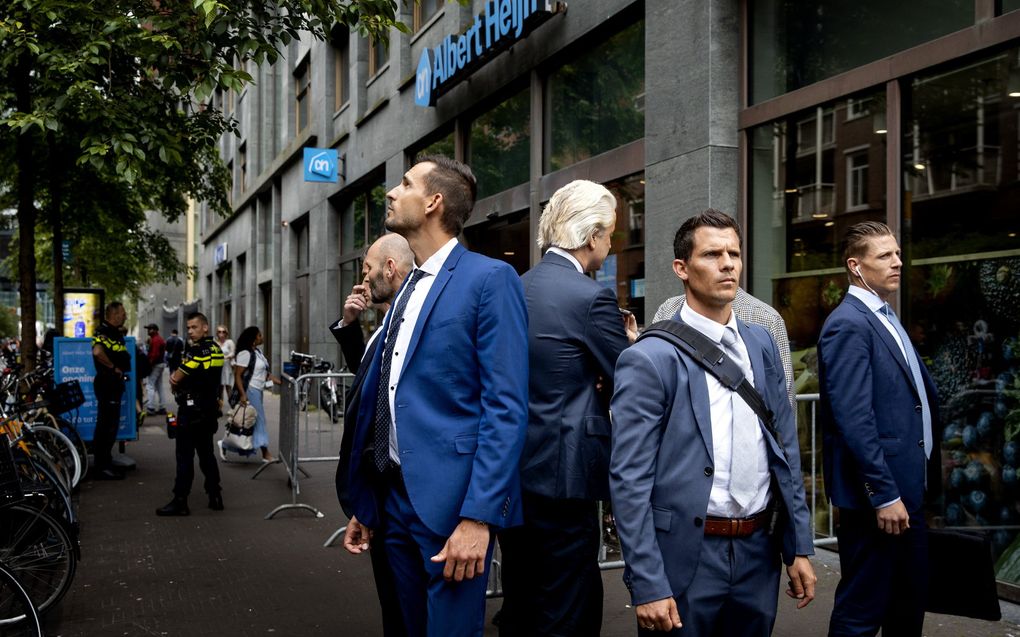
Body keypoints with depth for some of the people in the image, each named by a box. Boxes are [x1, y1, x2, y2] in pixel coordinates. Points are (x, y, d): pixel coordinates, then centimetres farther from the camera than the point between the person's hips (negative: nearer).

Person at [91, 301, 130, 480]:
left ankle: (105, 463, 24)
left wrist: (123, 370, 13)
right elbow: (97, 352, -32)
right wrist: (114, 367, -21)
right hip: (107, 382, -10)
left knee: (111, 424, 15)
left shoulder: (116, 333, 17)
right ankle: (102, 467, -1)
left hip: (116, 383, 10)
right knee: (106, 424, -6)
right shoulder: (103, 331, -14)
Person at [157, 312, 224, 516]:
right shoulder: (216, 349, 10)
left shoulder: (198, 350, -17)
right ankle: (215, 497, 17)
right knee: (207, 453, 14)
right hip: (210, 409, 9)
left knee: (185, 456, -4)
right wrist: (176, 376, -4)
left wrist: (174, 381, 9)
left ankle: (180, 502, -2)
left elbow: (177, 378, -12)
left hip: (191, 410, -9)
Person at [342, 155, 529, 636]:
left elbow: (506, 408, -16)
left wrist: (478, 516, -21)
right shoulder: (407, 289, 14)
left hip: (451, 501, -8)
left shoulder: (489, 279, -10)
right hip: (394, 496, 8)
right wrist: (364, 504, 17)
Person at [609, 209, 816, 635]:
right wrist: (648, 586, -15)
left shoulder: (762, 344, 7)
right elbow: (629, 480, -12)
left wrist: (798, 547, 9)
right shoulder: (648, 359, -11)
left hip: (759, 553, 5)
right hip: (685, 559, -5)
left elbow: (785, 450, 12)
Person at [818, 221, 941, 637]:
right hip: (878, 493, -10)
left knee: (910, 602, 19)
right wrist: (884, 494, -22)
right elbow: (854, 419, -22)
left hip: (907, 487, 10)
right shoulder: (848, 325, -16)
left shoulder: (887, 318, 15)